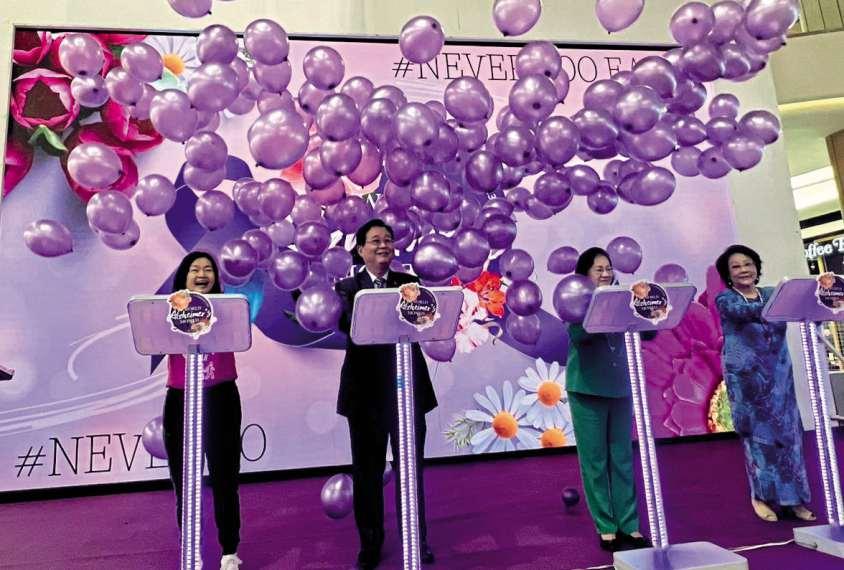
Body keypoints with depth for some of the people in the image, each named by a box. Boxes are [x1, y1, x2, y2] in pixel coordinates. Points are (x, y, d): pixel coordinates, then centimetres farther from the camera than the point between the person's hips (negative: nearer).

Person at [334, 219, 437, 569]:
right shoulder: (347, 287, 2)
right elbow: (347, 323, -17)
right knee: (367, 470, 11)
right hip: (366, 390, -1)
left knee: (410, 467, 13)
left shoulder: (409, 283, 7)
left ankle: (416, 540, 30)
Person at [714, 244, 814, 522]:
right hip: (745, 376, -3)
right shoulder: (725, 300, 0)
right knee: (758, 432, 0)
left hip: (777, 374, 4)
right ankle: (762, 496, 12)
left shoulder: (771, 294, 11)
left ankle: (792, 496, 16)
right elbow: (745, 312, -21)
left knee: (787, 429, 5)